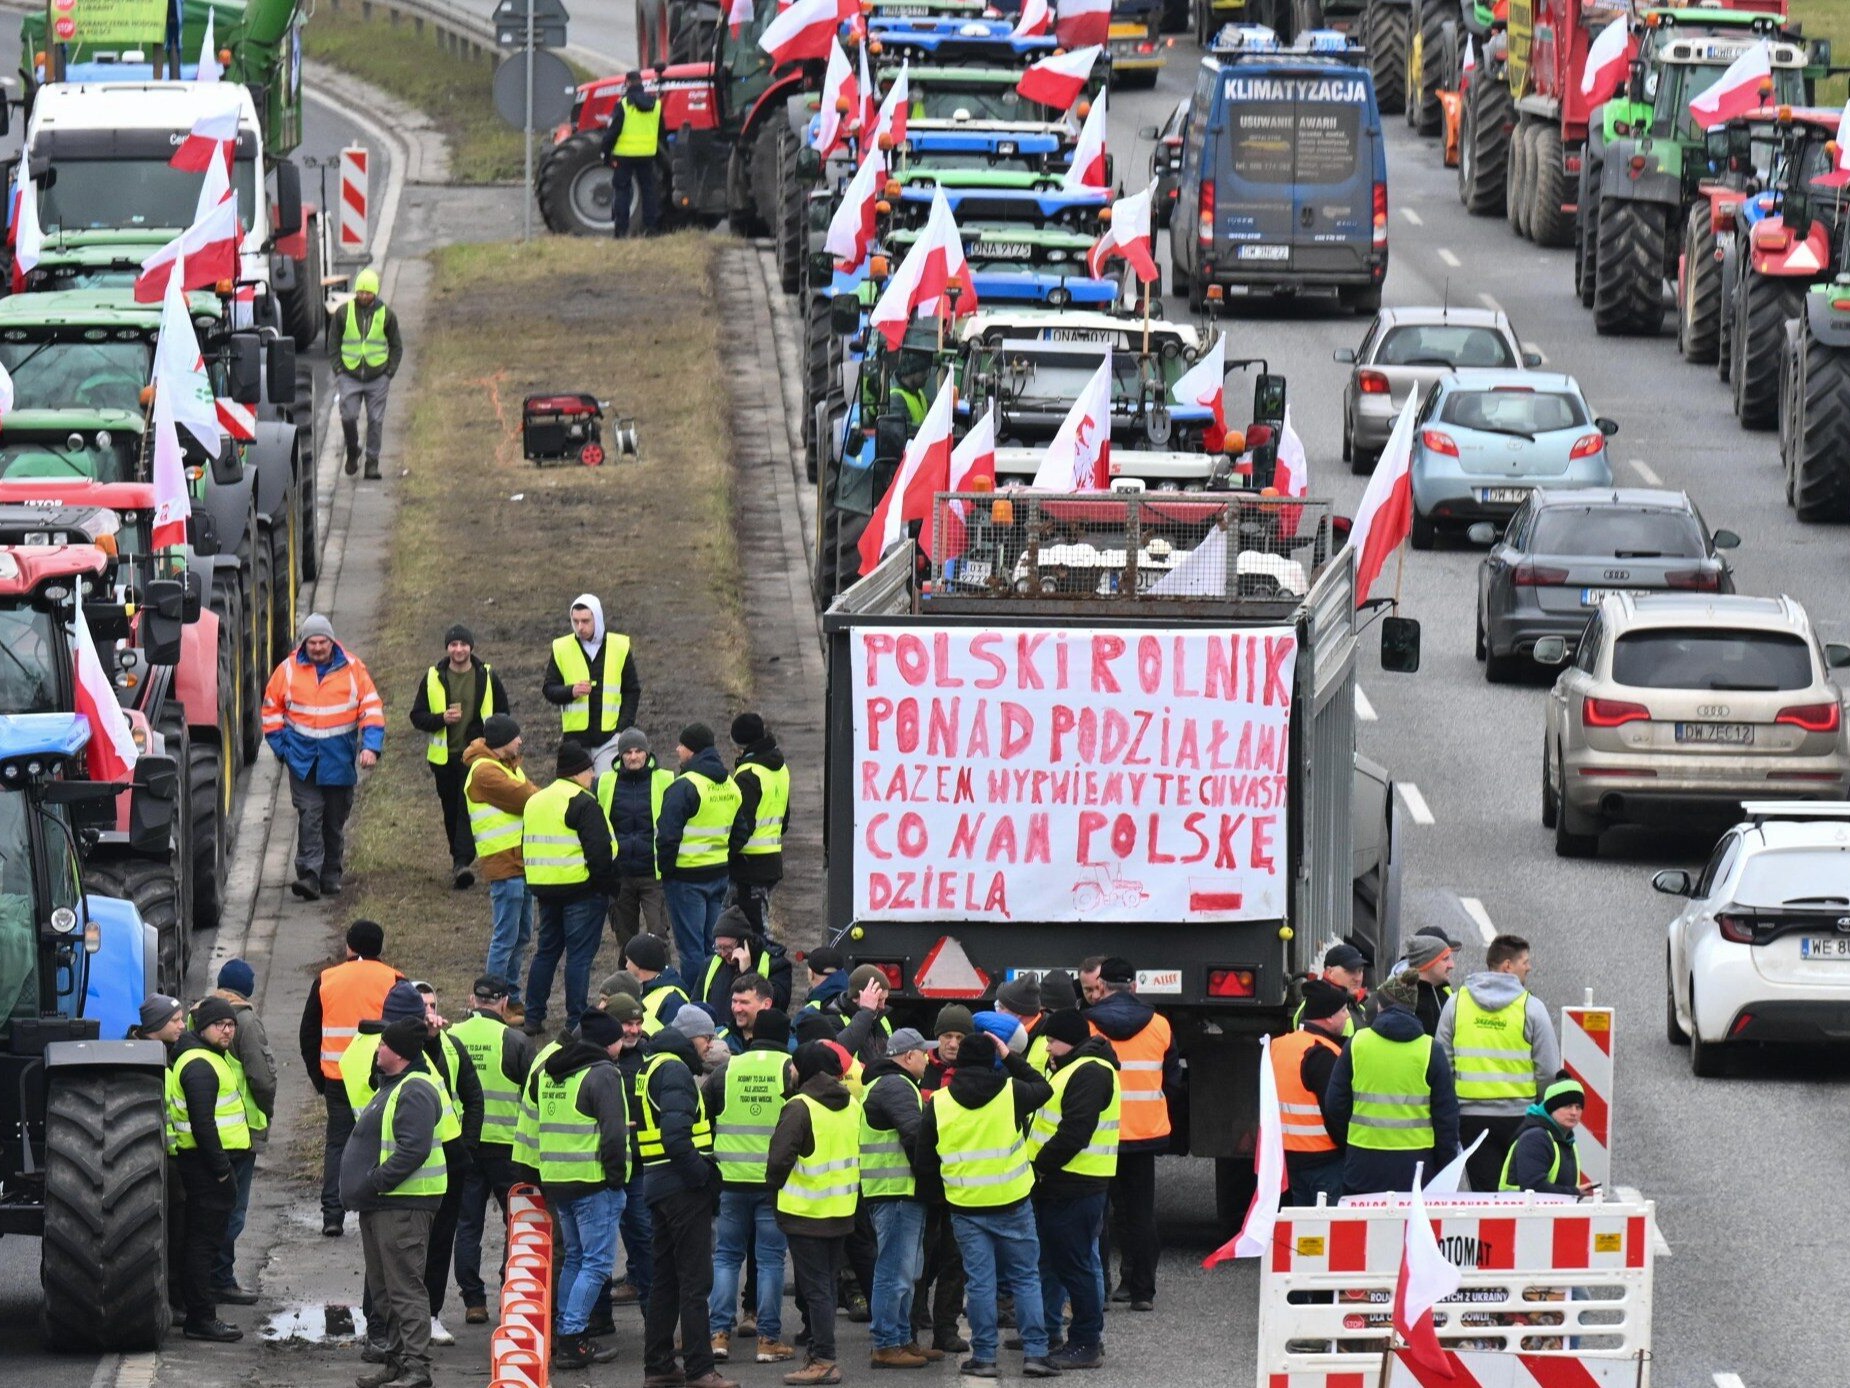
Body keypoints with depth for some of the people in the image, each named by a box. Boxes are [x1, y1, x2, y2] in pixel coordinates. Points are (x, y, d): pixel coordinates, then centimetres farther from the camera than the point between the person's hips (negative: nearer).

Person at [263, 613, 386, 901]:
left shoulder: (353, 669, 0)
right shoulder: (288, 670, 0)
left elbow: (372, 709, 1)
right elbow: (271, 710, 10)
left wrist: (371, 746, -10)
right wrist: (281, 747, 3)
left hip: (339, 759, 1)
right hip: (303, 759, -1)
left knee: (335, 820, 10)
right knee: (309, 815, -13)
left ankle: (331, 876, 21)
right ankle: (309, 875, -18)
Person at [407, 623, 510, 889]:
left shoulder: (487, 676, 2)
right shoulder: (433, 678, 4)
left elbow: (502, 713, 11)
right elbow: (417, 716, 5)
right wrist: (441, 719, -14)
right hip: (444, 757, 2)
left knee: (470, 807, -16)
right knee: (451, 811, 8)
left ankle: (462, 862, -23)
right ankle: (460, 861, 21)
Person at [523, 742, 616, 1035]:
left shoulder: (535, 802, 14)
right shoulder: (582, 802, -13)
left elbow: (527, 847, 20)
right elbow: (599, 848, -19)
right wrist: (603, 881, -8)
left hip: (544, 889, 8)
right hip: (580, 889, -8)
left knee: (546, 951, 17)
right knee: (580, 955, -3)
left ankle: (533, 1017, 19)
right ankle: (576, 1022, -4)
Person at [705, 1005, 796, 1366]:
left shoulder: (727, 1070, 5)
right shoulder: (792, 1069, -4)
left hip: (731, 1177, 2)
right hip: (775, 1181, -2)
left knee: (726, 1255, 11)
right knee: (771, 1258, 2)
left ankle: (719, 1333, 5)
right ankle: (769, 1339, 3)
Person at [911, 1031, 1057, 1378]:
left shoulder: (938, 1103, -2)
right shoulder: (1010, 1092, -7)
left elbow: (923, 1162, 2)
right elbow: (1043, 1089, 16)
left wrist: (937, 1194, 17)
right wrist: (1011, 1058, 19)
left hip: (965, 1208, 1)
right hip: (1013, 1205, -1)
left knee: (980, 1282, 6)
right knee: (1026, 1278, 8)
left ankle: (983, 1356, 6)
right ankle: (1035, 1352, 4)